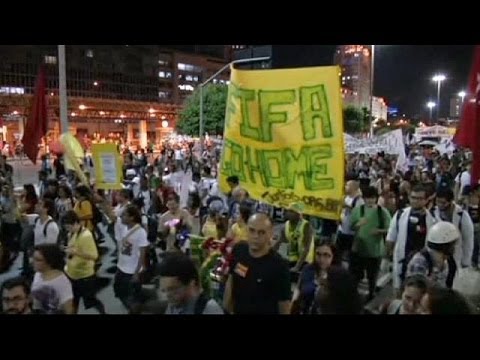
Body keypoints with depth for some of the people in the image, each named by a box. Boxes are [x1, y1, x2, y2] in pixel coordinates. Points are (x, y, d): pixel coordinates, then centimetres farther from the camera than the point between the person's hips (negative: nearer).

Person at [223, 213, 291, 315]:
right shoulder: (238, 250, -11)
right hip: (237, 311, 4)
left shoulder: (279, 266, -25)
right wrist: (227, 309, 6)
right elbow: (230, 281, 4)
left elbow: (284, 304, -15)